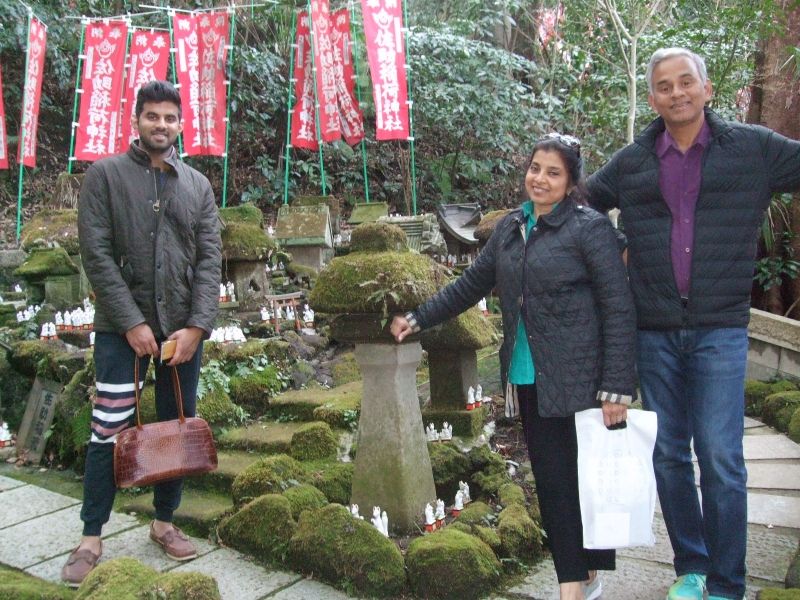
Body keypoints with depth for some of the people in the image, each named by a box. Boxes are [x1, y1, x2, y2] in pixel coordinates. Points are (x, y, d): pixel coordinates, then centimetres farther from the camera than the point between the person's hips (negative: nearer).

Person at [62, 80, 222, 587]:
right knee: (109, 433, -3)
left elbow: (210, 260, 3)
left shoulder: (198, 185, 10)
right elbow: (97, 255, -6)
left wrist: (197, 325, -8)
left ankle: (165, 522, 26)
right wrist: (132, 323, -13)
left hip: (184, 329, 3)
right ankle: (91, 539, 11)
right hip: (123, 329, -3)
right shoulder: (105, 175, 1)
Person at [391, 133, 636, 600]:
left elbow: (620, 311, -11)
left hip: (578, 381, -6)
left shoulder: (590, 228, -9)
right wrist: (419, 319, 17)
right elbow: (471, 285, 19)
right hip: (529, 381, 6)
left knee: (584, 479, 5)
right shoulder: (512, 228, 10)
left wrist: (617, 388, -15)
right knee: (550, 481, 9)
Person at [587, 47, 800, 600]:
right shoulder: (630, 164, 8)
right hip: (655, 334, 3)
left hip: (720, 331, -2)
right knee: (669, 456, 11)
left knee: (721, 459, -4)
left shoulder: (754, 149, 2)